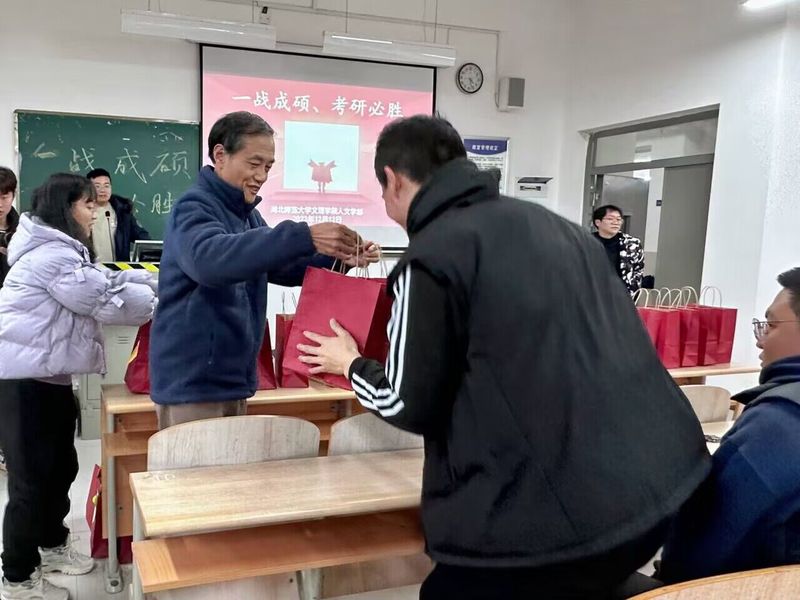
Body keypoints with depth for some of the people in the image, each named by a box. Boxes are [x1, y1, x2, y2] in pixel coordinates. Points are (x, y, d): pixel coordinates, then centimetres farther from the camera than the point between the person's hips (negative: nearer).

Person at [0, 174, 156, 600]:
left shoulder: (61, 252, 18)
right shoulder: (51, 255, -19)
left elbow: (104, 280, 17)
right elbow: (105, 299, -19)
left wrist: (158, 280, 7)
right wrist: (163, 301, -8)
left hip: (46, 376, 11)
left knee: (61, 466, 19)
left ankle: (52, 545, 38)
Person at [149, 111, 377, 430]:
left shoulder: (246, 213, 12)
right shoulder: (194, 207, -15)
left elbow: (282, 267, 16)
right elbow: (209, 259, -36)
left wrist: (336, 257, -3)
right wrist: (303, 236, -44)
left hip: (234, 379, 9)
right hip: (192, 382, -8)